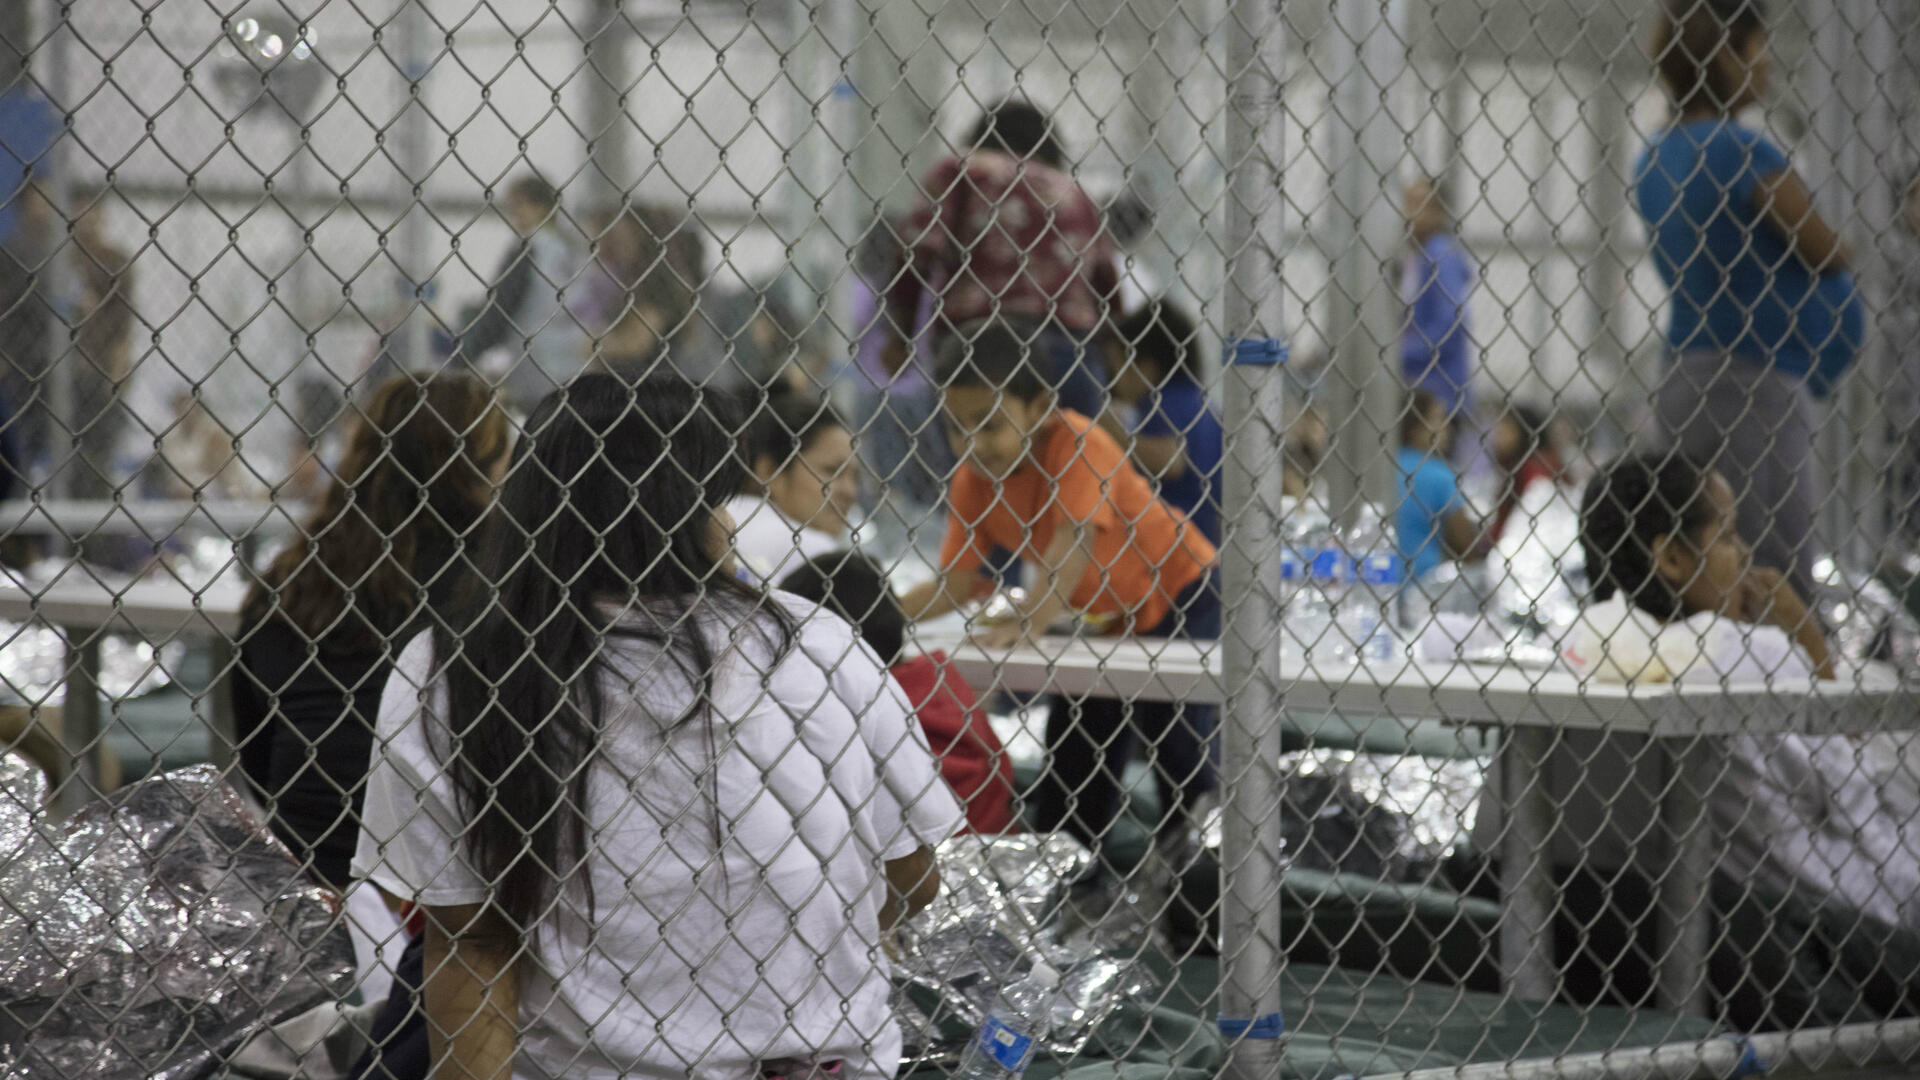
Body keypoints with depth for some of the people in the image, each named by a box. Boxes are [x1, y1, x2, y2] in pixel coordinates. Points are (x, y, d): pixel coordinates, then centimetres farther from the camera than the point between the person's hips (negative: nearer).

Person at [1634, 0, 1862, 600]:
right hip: (1755, 385, -9)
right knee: (1782, 592, -8)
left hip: (1683, 384, 9)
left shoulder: (1654, 159, 13)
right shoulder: (1746, 152, -13)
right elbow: (1830, 255, -5)